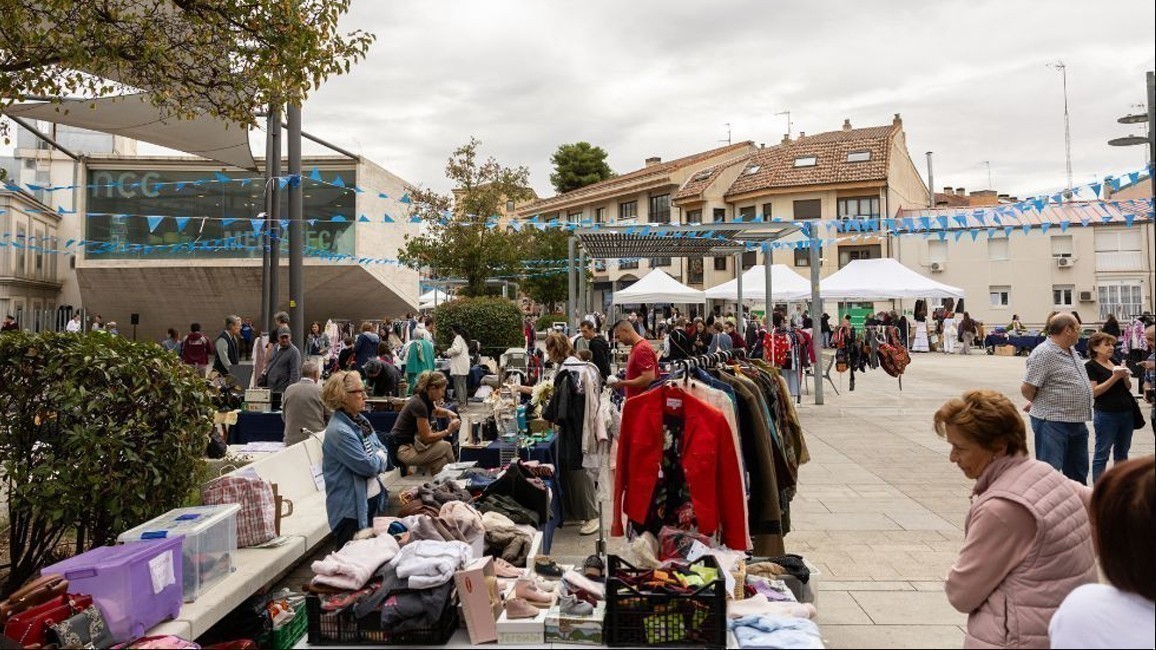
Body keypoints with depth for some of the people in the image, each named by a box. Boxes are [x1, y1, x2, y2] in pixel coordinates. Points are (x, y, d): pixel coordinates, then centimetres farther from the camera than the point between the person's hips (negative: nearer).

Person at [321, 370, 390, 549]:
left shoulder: (361, 421, 6)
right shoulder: (338, 431, -22)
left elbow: (383, 451, 10)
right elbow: (368, 466, -22)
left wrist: (377, 459, -10)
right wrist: (379, 459, -3)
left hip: (373, 498, 9)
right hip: (351, 508, -9)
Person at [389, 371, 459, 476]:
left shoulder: (426, 400, 3)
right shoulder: (419, 404, -23)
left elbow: (436, 410, 29)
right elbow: (426, 437, -20)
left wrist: (447, 412, 8)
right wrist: (448, 431, -14)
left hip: (412, 443, 9)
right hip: (404, 450, -9)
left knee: (442, 459, -10)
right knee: (446, 446, -15)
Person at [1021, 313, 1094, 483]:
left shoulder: (1071, 350, 11)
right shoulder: (1044, 353, -19)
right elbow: (1027, 389, -20)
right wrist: (1041, 404, 0)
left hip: (1077, 422, 9)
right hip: (1052, 423, -9)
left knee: (1078, 472, 20)